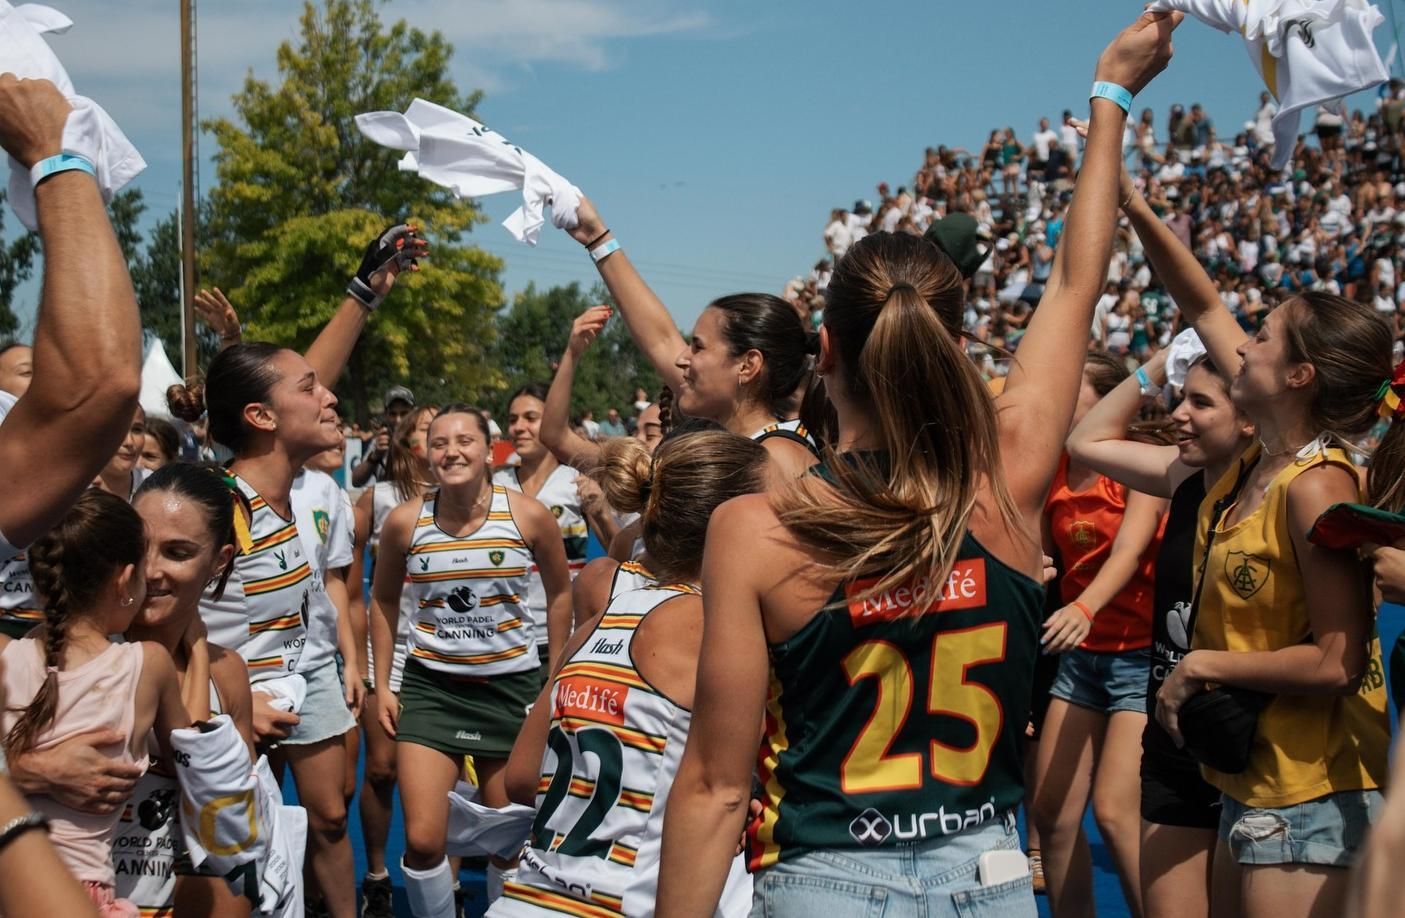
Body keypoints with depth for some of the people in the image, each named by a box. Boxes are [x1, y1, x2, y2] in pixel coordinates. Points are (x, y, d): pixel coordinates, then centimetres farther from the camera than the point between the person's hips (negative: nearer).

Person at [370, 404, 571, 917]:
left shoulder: (529, 516, -10)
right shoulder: (405, 521, -7)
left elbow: (559, 594, 5)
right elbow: (383, 600, 9)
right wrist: (381, 684, 7)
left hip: (512, 686, 0)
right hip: (430, 685, 0)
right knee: (421, 838, -8)